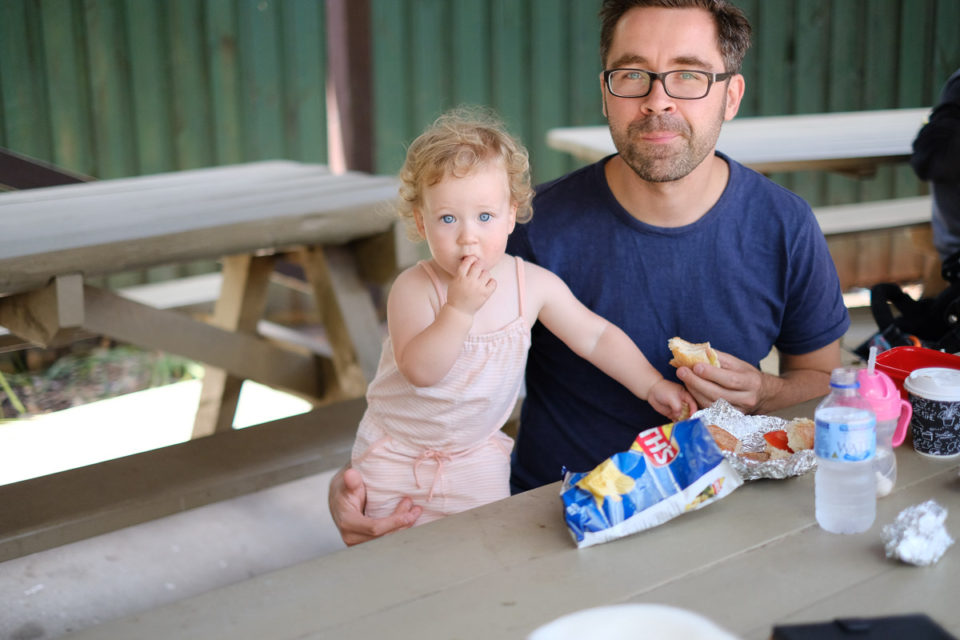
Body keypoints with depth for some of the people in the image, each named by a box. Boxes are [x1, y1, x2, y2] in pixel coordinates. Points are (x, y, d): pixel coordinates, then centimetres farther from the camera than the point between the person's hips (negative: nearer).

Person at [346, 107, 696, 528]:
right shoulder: (413, 289, -20)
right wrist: (460, 307, -39)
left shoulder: (533, 284, -10)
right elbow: (419, 371, -31)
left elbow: (595, 336, 0)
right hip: (396, 449, -2)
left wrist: (652, 386, -4)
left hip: (476, 454, 2)